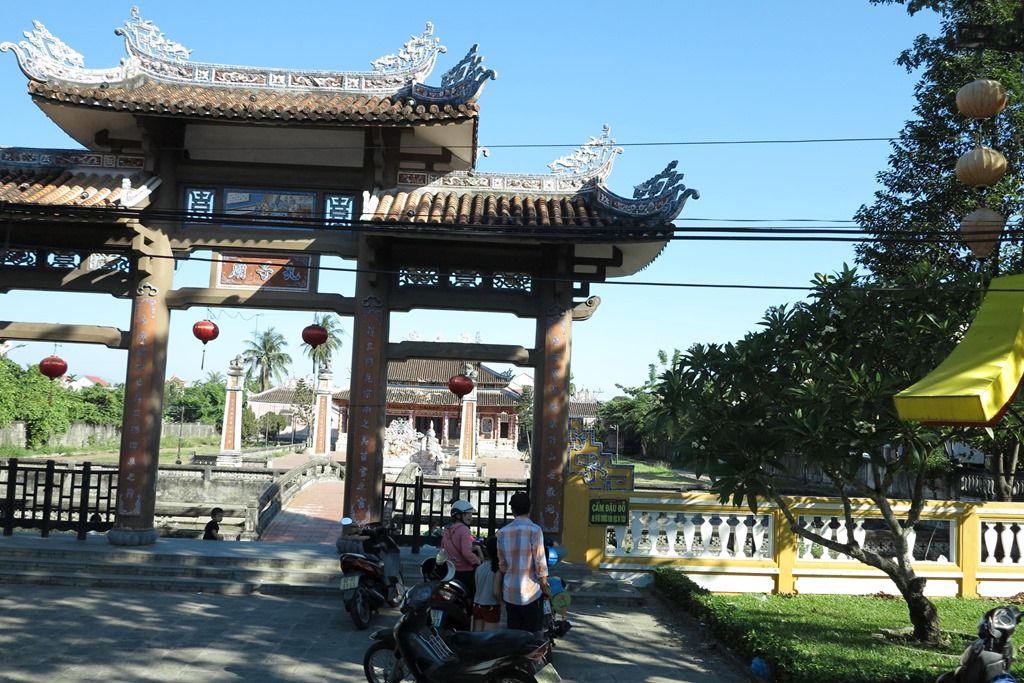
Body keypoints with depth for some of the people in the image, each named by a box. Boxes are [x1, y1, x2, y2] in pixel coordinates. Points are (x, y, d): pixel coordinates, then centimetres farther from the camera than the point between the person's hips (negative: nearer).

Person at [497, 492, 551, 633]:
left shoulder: (502, 532, 4)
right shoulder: (534, 530, -10)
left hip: (510, 591, 5)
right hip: (531, 591, -4)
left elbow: (502, 564, 9)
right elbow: (540, 563, -10)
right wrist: (545, 587, 0)